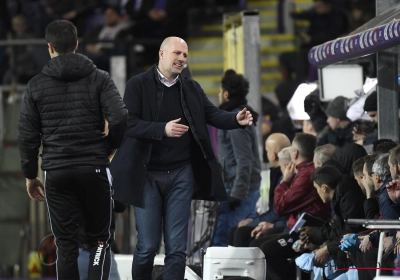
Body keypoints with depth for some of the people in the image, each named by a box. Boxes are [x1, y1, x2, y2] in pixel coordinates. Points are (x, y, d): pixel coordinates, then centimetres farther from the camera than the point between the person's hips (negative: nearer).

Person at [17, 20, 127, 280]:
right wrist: (110, 147, 6)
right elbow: (119, 119, -13)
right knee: (100, 239, 8)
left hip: (56, 171, 1)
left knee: (66, 243, 6)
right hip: (95, 169, -1)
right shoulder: (99, 78, -1)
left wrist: (30, 175, 14)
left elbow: (27, 135, 4)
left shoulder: (37, 85, 4)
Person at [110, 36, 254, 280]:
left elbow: (213, 115, -1)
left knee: (177, 247, 1)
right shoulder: (138, 85, -4)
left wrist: (236, 119, -22)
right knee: (148, 246, 1)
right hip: (147, 175, -3)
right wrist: (163, 129, -29)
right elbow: (129, 123, -14)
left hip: (181, 174, 3)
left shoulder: (192, 89, 10)